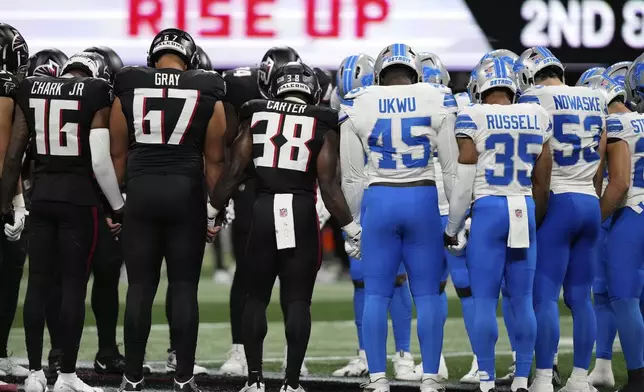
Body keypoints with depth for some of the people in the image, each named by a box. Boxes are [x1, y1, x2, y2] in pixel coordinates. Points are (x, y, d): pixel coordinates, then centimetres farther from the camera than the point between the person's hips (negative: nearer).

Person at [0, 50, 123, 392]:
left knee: (38, 283, 9)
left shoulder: (31, 90, 7)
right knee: (74, 285, 1)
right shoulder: (96, 94, -6)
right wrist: (118, 206, 0)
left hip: (42, 195, 4)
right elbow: (100, 160, -11)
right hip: (79, 197, -4)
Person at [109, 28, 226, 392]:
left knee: (140, 288, 6)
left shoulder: (129, 88, 4)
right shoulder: (206, 93, 1)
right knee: (184, 288, 4)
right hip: (186, 194, -1)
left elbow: (118, 153, 7)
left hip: (141, 192, 1)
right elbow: (214, 160, 3)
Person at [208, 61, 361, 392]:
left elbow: (234, 171, 4)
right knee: (298, 300, 4)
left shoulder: (256, 115, 7)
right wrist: (351, 229, 2)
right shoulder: (322, 123, 2)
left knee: (256, 297, 12)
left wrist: (210, 212, 13)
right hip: (302, 212, -1)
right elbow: (327, 184, -4)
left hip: (263, 210, 1)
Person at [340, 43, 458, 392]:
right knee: (427, 294, 6)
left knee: (376, 294, 6)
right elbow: (451, 169, 1)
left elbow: (352, 176, 5)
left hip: (379, 201, 0)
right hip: (424, 200, 0)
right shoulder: (437, 102, -1)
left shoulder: (357, 106, 1)